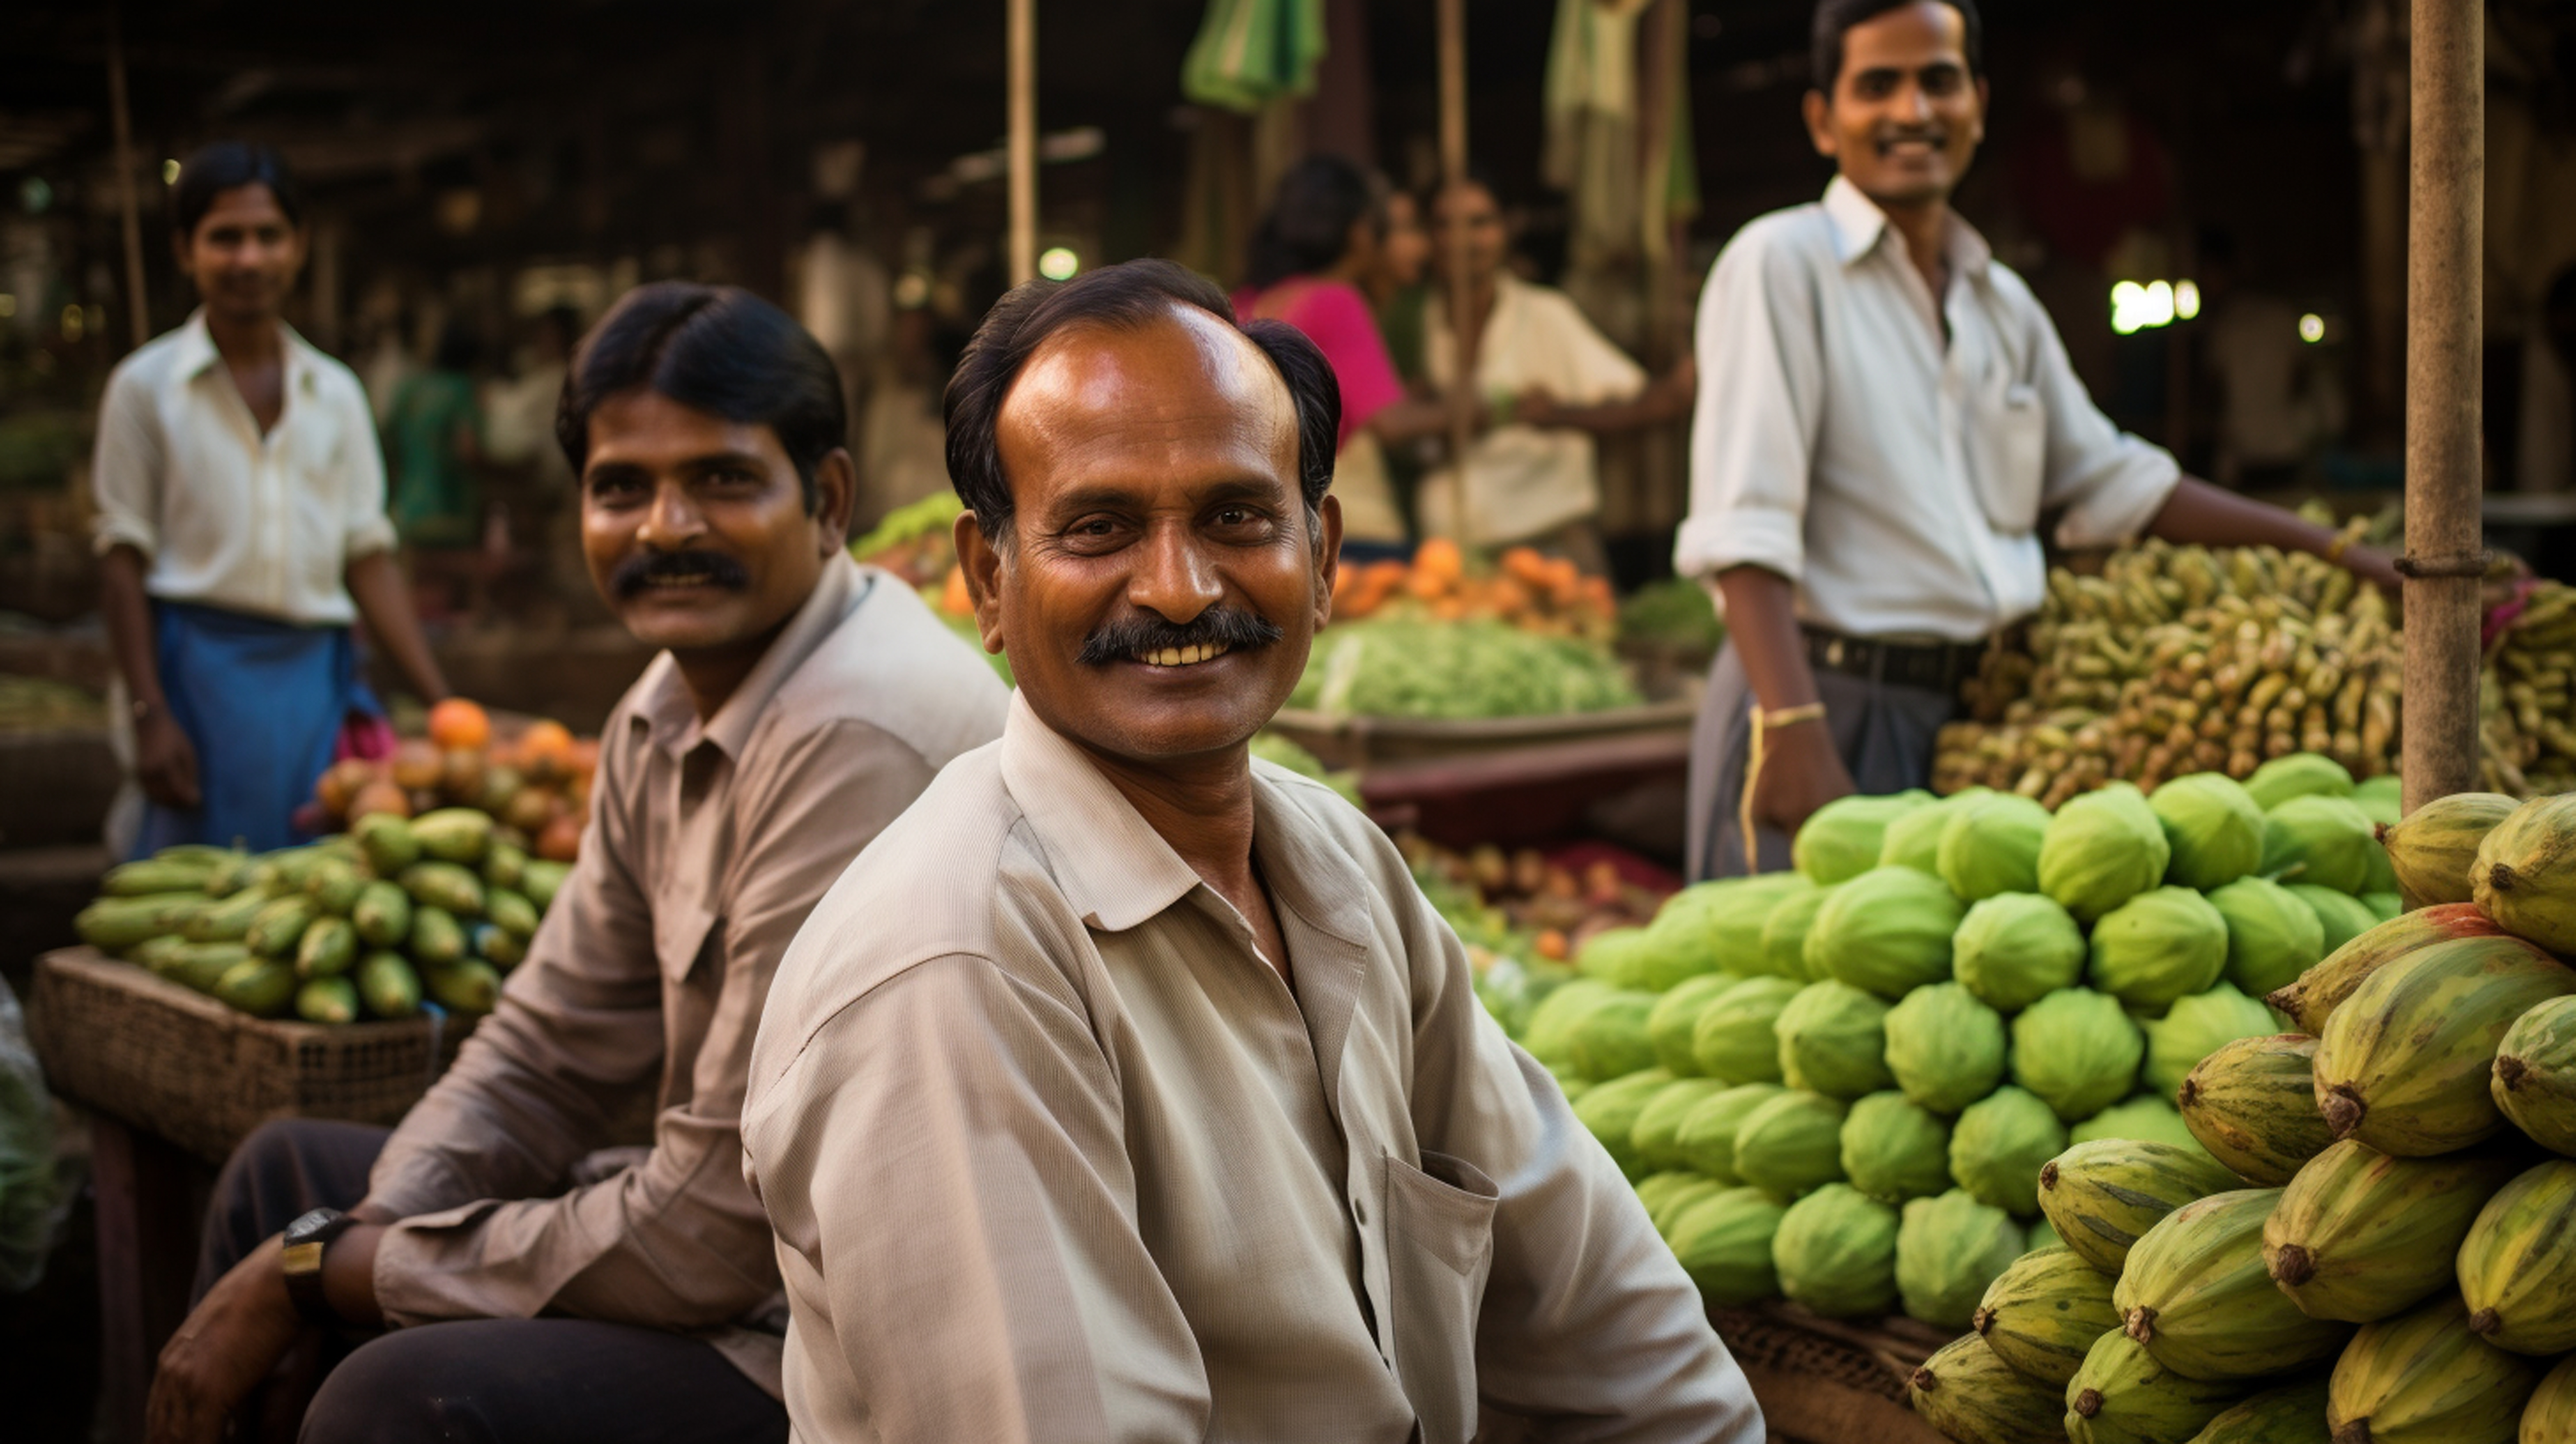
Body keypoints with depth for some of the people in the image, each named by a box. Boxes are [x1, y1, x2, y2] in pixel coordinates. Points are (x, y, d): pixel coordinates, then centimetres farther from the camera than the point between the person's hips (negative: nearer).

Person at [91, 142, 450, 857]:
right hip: (197, 670, -3)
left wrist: (445, 705, 2)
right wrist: (147, 714, -10)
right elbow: (123, 563, -2)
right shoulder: (146, 387, 2)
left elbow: (368, 558, 9)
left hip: (315, 671, 3)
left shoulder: (336, 393, 10)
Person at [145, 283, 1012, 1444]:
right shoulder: (666, 715, 6)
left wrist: (332, 1270, -13)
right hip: (745, 1248, 10)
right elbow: (544, 1056, 11)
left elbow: (705, 1236, -26)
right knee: (287, 1174, 18)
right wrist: (307, 1265, -6)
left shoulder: (859, 739, -27)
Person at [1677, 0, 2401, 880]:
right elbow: (1742, 530, -17)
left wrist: (2334, 552, 23)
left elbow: (2108, 482, 25)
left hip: (1973, 710, 7)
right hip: (1828, 700, -7)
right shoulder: (1780, 264, -7)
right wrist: (1795, 733, -28)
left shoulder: (2003, 303, 17)